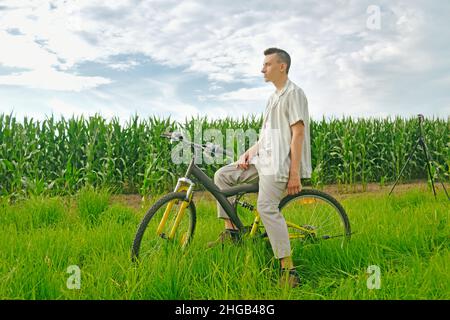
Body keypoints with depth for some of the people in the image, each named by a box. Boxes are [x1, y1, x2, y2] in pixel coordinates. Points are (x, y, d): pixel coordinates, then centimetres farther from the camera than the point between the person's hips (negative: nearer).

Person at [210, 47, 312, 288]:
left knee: (266, 207, -21)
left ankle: (289, 270, -14)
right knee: (222, 175, 4)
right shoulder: (274, 97, 22)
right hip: (263, 160, 9)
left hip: (279, 162, -9)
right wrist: (249, 152, 5)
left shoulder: (294, 93, -6)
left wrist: (294, 174, -19)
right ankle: (231, 232, 8)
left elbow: (298, 134, -14)